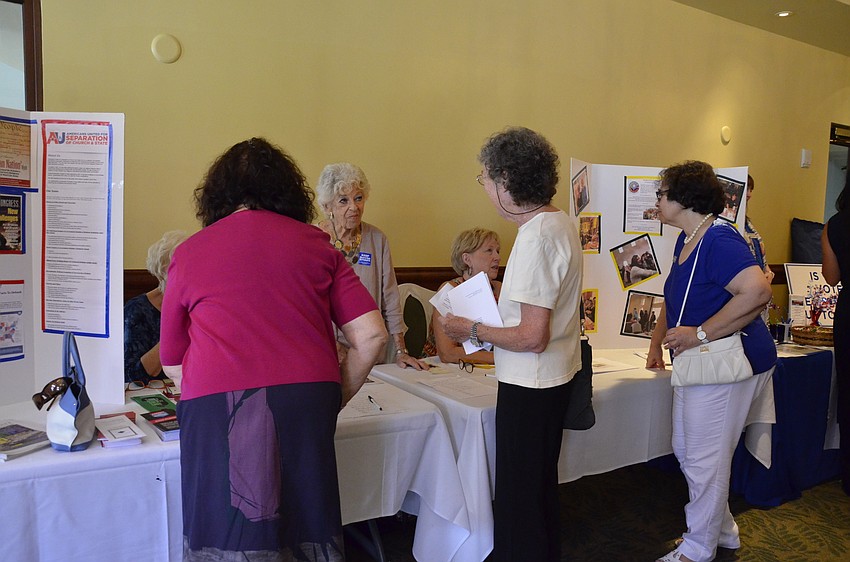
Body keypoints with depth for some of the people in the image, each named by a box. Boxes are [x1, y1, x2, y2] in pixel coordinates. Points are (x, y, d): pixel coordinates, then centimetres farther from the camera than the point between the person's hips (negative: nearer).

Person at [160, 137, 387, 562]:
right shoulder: (315, 244, 11)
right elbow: (371, 335, 4)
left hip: (218, 412, -1)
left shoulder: (188, 253, 11)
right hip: (307, 405, 1)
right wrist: (335, 398, 16)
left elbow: (172, 364, 16)